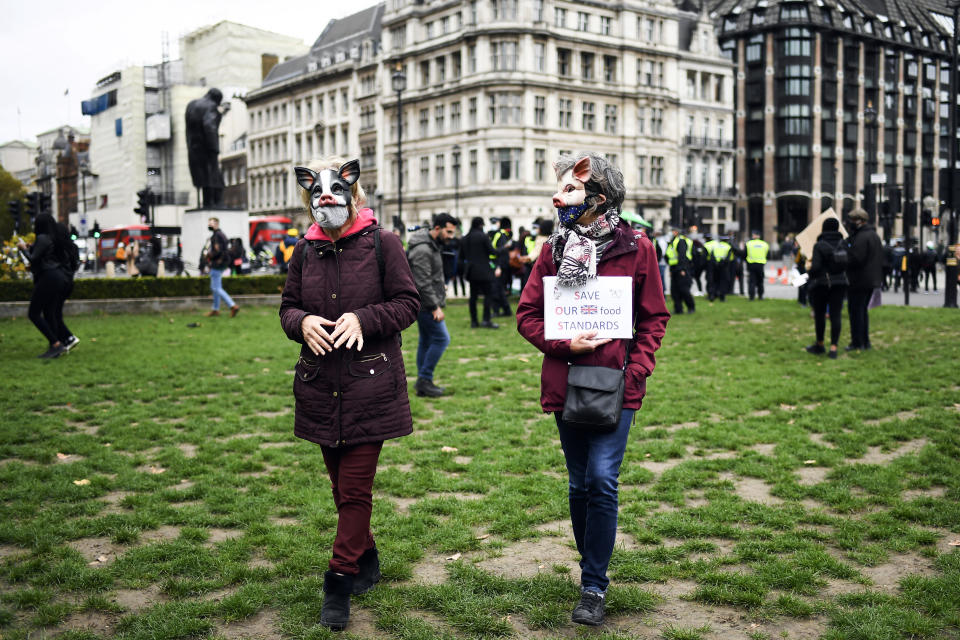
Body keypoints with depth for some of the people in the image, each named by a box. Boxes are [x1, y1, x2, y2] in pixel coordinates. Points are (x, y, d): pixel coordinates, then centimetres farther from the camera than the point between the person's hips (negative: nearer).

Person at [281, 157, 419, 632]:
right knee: (341, 484, 15)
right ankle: (366, 558, 36)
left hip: (370, 385, -4)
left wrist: (364, 319, -20)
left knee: (355, 488, -3)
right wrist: (302, 322, -11)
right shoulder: (305, 252, 7)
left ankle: (339, 583, 8)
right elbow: (287, 307, 12)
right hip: (321, 386, 5)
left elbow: (407, 303, -4)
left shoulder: (382, 244, -5)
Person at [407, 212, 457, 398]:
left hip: (426, 304, 10)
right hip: (425, 304, -10)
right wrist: (435, 307, -22)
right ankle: (424, 379, -5)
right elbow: (422, 283, -22)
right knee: (441, 338, -10)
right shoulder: (422, 250, -19)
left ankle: (423, 383, 17)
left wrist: (440, 285, 15)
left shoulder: (433, 246, 14)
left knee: (426, 341, 12)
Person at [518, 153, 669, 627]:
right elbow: (527, 315, 5)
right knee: (580, 484, 10)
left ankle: (593, 588, 3)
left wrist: (636, 370, -9)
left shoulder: (635, 248, -2)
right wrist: (565, 345, -11)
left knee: (602, 480, -10)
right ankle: (594, 575, 28)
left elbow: (654, 318, 4)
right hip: (565, 384, 3)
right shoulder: (554, 249, 4)